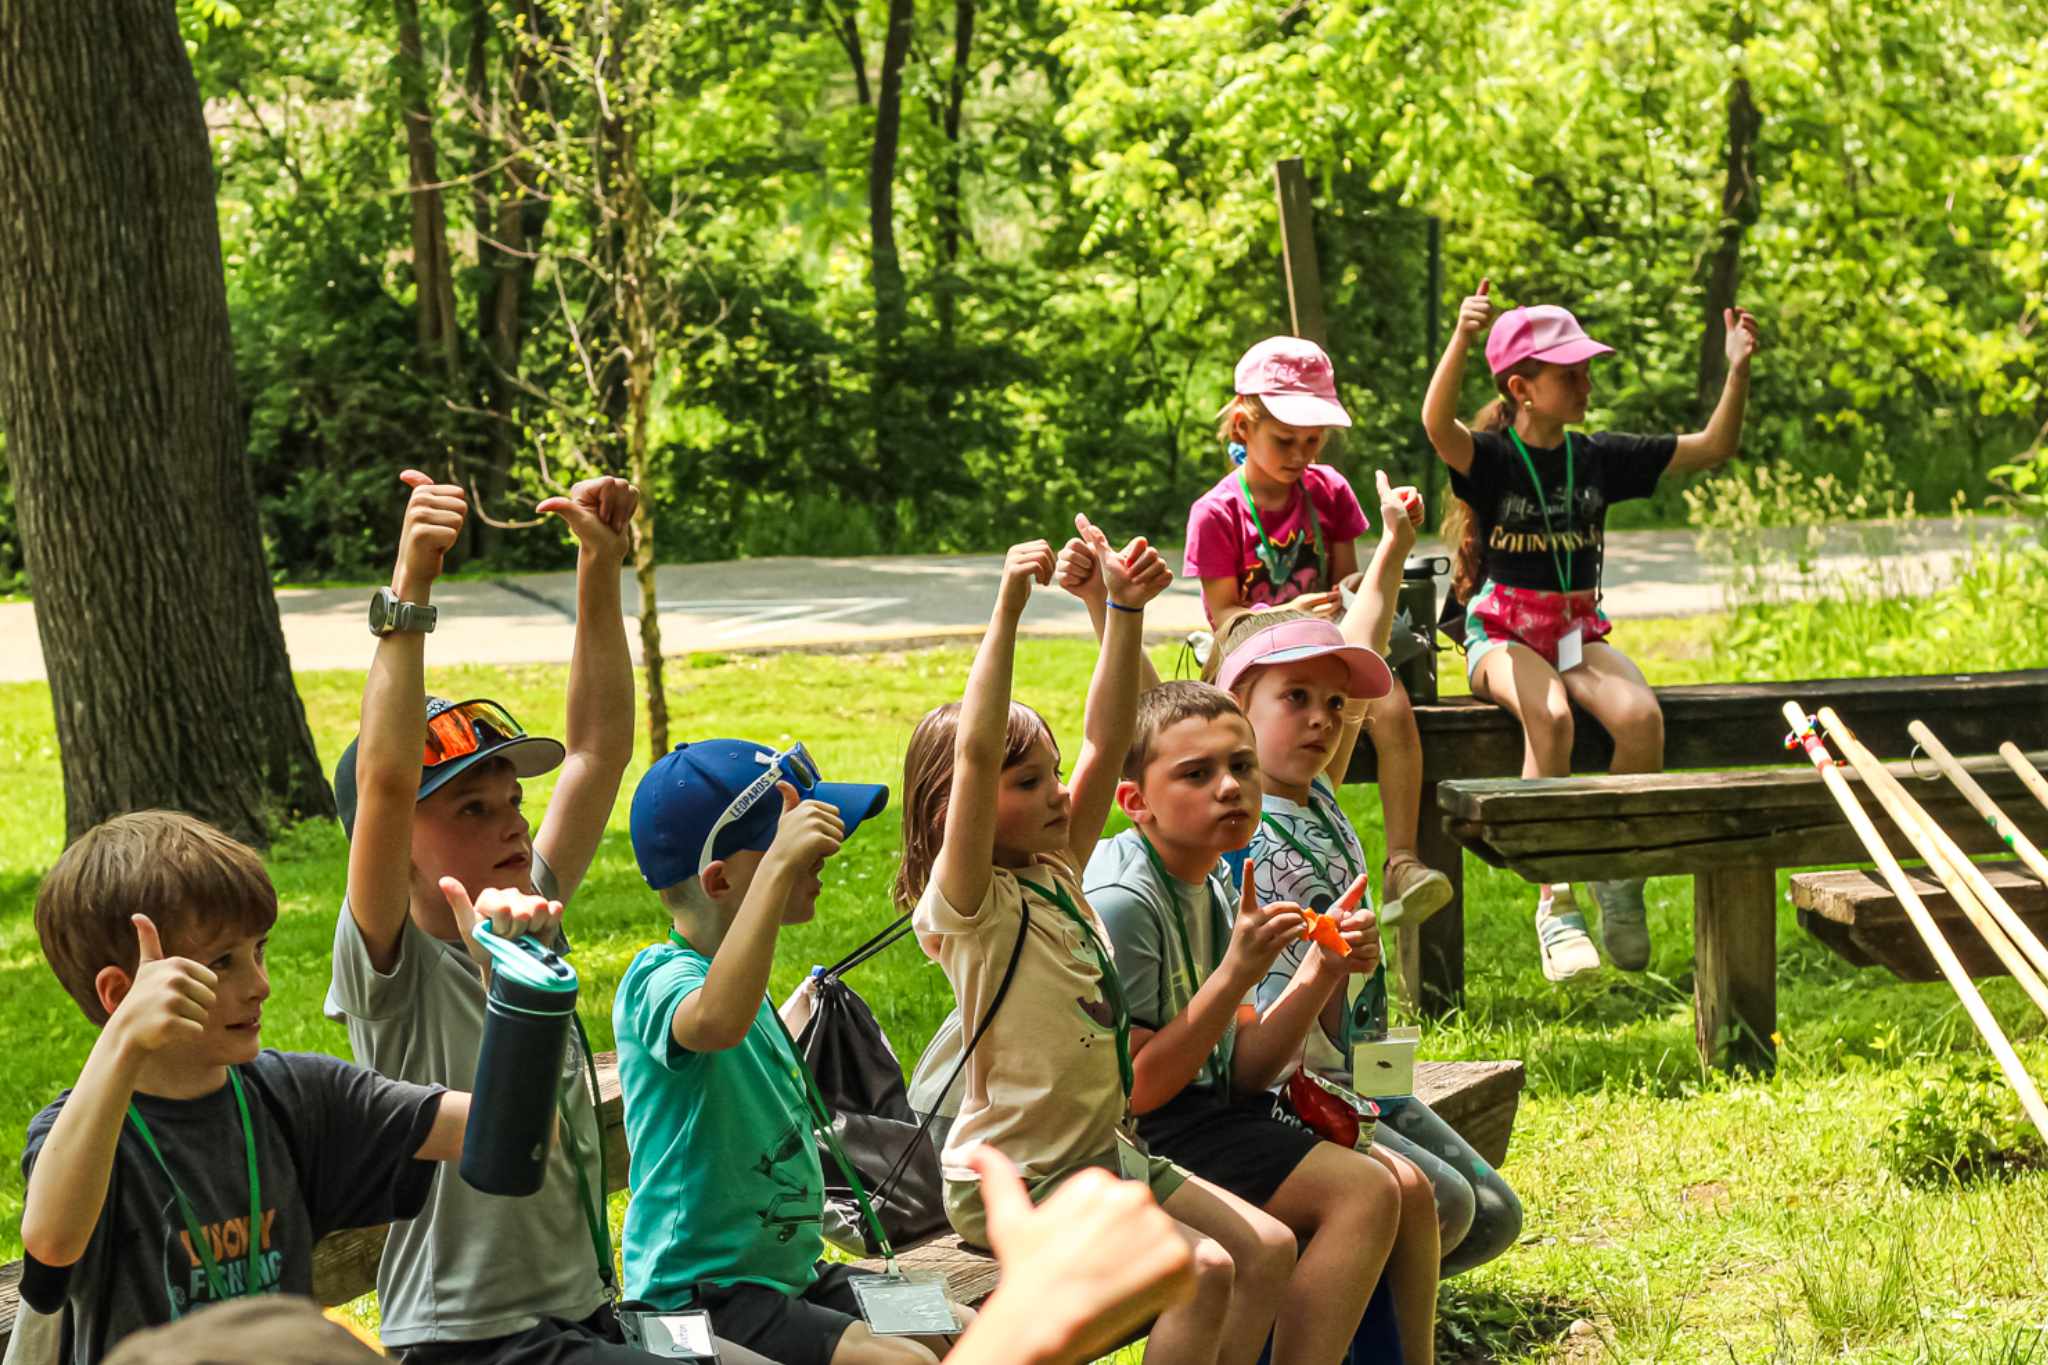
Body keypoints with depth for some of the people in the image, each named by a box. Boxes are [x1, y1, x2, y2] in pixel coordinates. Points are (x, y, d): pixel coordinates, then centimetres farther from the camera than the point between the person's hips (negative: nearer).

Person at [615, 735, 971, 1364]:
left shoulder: (731, 976, 13)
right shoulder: (659, 979, -19)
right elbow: (715, 1023, -46)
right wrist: (780, 866, -45)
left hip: (789, 1276, 10)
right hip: (697, 1298, -10)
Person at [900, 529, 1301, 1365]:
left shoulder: (1057, 874, 7)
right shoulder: (968, 905, -16)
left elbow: (1105, 741, 4)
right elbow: (973, 754, -31)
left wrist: (1126, 610, -7)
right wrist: (1008, 612, -35)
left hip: (1102, 1153, 9)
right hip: (1013, 1180, -9)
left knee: (1268, 1250, 1)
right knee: (1202, 1269, -22)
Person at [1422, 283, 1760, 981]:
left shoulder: (1599, 456, 7)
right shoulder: (1490, 457, -7)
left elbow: (1714, 447, 9)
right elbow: (1437, 424, -31)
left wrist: (1738, 370, -6)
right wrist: (1460, 340, -48)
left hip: (1579, 631, 4)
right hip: (1502, 634, -4)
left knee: (1640, 715, -28)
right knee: (1550, 717, -37)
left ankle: (1620, 875, -7)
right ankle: (1555, 902, -27)